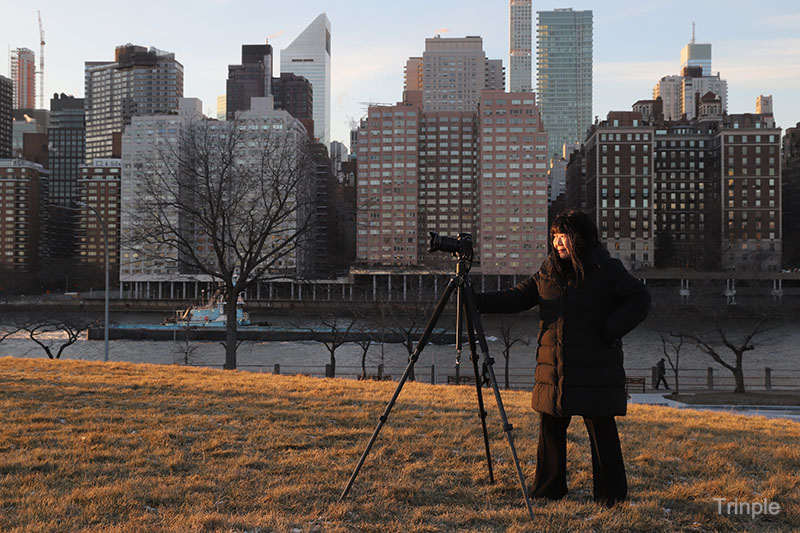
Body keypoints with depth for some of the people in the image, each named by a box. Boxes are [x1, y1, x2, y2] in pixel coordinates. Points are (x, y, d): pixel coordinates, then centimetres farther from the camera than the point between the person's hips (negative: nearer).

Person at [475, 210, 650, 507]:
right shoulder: (548, 272, 11)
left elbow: (640, 299, -2)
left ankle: (610, 493, 16)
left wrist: (610, 331, -12)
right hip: (553, 373, 5)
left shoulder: (607, 270, -3)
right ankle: (548, 489, 23)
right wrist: (479, 302, -6)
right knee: (550, 428, 8)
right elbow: (518, 298, 7)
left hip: (594, 373, -4)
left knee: (601, 431, 2)